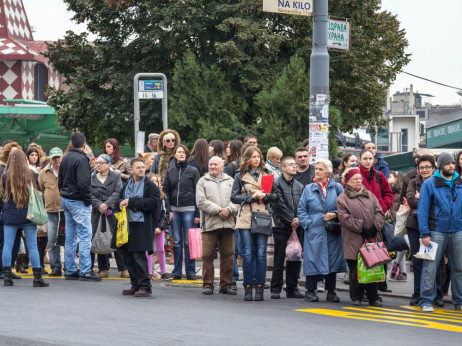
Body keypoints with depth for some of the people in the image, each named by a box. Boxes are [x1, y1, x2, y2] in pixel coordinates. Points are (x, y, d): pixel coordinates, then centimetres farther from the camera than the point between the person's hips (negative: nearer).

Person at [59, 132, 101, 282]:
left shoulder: (65, 158, 11)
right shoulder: (81, 159, -16)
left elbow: (60, 180, 18)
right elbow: (83, 183, -22)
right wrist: (88, 201, -13)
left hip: (65, 200, 9)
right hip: (78, 202, -9)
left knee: (70, 237, 12)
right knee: (85, 236, -6)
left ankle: (70, 270, 16)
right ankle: (85, 271, -9)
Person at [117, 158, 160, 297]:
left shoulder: (150, 186, -3)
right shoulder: (127, 185, 16)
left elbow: (152, 202, -15)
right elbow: (119, 200, 24)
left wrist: (131, 202, -14)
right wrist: (121, 203, -1)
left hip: (142, 226, -7)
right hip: (127, 224, 7)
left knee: (139, 255, -11)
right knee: (128, 256, 10)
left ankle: (145, 286, -4)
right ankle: (135, 285, 19)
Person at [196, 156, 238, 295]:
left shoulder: (230, 181, 15)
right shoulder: (203, 182, 9)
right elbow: (201, 201, -4)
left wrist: (228, 210, -14)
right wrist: (218, 210, -12)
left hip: (228, 223, 2)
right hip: (210, 223, -2)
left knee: (228, 255, 3)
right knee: (207, 255, -3)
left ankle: (226, 285, 11)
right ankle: (208, 285, 5)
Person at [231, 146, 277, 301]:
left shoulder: (266, 175, 13)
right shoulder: (240, 176, 8)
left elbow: (275, 197, 13)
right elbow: (234, 197, 3)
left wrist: (265, 196, -7)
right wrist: (251, 196, -7)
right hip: (246, 218, -1)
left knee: (261, 253, -3)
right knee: (247, 254, -3)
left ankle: (260, 288, 1)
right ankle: (248, 288, 2)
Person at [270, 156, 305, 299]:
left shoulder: (299, 186, 15)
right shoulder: (276, 184, -3)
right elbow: (279, 205, -9)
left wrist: (298, 220, -7)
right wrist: (292, 220, -11)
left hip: (297, 227, 5)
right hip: (281, 226, -5)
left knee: (296, 258, 5)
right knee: (279, 259, -4)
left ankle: (292, 288, 13)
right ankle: (276, 289, 1)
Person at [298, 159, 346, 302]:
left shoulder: (337, 188, 6)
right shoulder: (309, 189, 8)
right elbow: (301, 209, 7)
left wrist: (335, 215, -11)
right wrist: (308, 223, -5)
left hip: (333, 232, 1)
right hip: (314, 231, -1)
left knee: (332, 260, 4)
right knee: (313, 259, -3)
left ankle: (331, 292, 13)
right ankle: (310, 291, 6)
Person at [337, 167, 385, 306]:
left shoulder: (370, 195, 17)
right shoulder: (342, 199, 2)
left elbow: (379, 212, 11)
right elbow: (345, 218, -9)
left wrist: (375, 227, -6)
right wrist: (361, 229, -13)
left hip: (372, 239, 4)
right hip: (354, 242, -4)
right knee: (356, 270, -1)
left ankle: (373, 298, 8)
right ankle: (356, 298, 10)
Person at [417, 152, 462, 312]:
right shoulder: (430, 184, -2)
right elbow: (422, 210, -5)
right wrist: (425, 233, -12)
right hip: (436, 231, -3)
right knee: (430, 267, -5)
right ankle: (426, 300, 1)